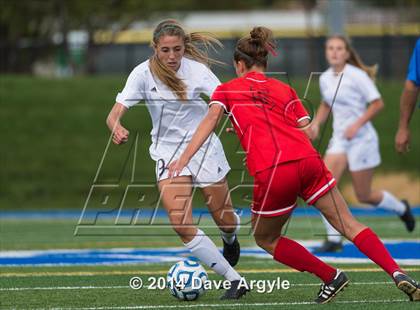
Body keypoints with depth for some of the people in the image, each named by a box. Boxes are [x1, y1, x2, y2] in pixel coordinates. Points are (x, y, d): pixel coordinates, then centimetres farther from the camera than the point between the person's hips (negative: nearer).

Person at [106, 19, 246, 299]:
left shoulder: (196, 69, -12)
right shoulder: (143, 74, -12)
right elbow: (115, 113, -18)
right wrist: (117, 128, -42)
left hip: (205, 148, 0)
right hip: (168, 153, 0)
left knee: (225, 220, 8)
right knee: (181, 223, -18)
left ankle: (230, 238, 50)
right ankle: (235, 280, -7)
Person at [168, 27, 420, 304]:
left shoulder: (227, 89, 18)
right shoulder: (285, 89, 25)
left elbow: (210, 120, 1)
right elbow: (306, 130, 16)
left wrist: (184, 159, -5)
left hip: (272, 173, -3)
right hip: (308, 160, 3)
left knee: (266, 239, 20)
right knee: (349, 224, 10)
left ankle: (332, 277, 12)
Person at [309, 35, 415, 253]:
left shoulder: (357, 76, -14)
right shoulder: (325, 78, 6)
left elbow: (377, 104, -12)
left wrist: (356, 125, -21)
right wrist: (316, 123, 6)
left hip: (361, 139, -6)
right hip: (339, 139, 6)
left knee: (364, 196, 3)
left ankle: (401, 208, 33)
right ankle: (333, 238, -10)